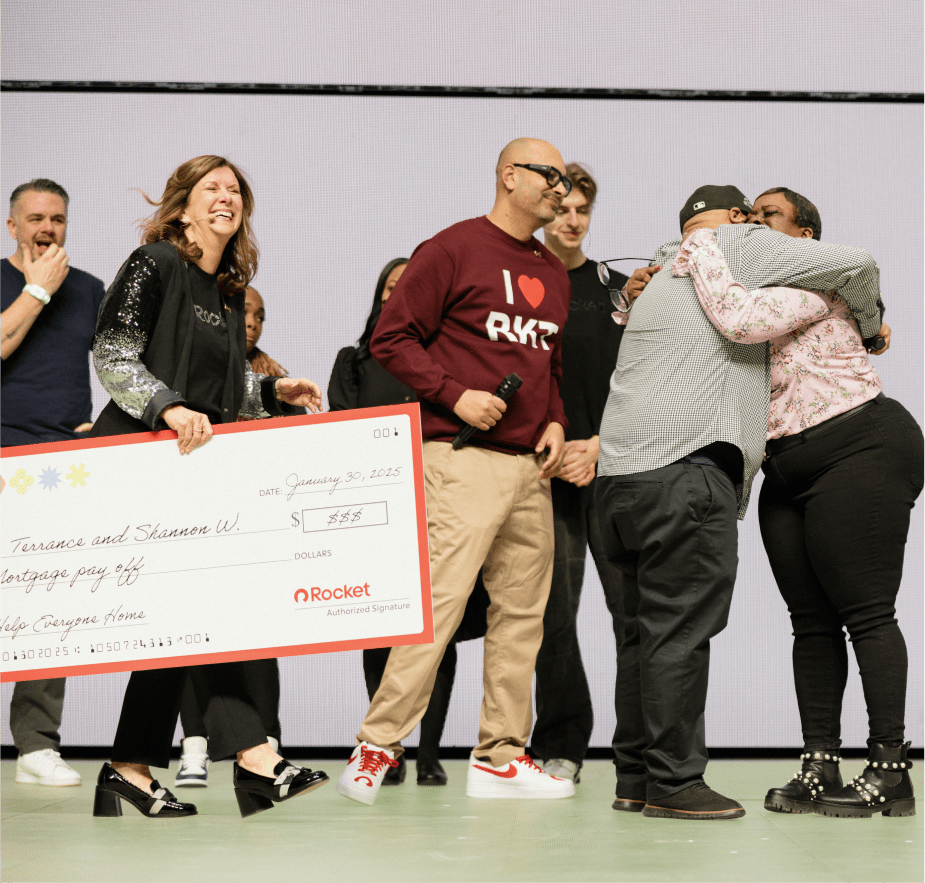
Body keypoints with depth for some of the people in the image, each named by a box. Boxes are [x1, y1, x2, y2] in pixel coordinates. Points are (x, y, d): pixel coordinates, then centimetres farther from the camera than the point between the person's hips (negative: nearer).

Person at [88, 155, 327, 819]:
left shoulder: (230, 290, 18)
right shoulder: (154, 266, -5)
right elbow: (112, 356, -12)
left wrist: (274, 391, 8)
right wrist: (170, 407, -23)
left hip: (194, 463, 8)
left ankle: (132, 771, 10)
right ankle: (255, 757, -17)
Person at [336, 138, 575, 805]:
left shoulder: (553, 273, 21)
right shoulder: (454, 249, -2)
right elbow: (391, 338, -4)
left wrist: (555, 420, 11)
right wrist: (455, 396, -13)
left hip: (531, 466, 8)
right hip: (464, 457, -8)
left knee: (523, 611, 7)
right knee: (440, 603, -14)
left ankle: (501, 757, 13)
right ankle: (377, 748, -7)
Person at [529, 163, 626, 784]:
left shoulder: (617, 290, 12)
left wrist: (600, 445, -5)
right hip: (544, 475, 0)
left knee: (636, 605, -5)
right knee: (552, 615, 0)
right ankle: (561, 746, 10)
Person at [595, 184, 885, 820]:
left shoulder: (658, 282, 30)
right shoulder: (737, 245, 5)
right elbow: (855, 265, 1)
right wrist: (869, 322, 18)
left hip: (622, 472, 9)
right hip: (684, 465, -9)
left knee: (647, 629, 11)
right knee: (680, 630, -8)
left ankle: (636, 777, 13)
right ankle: (672, 783, -7)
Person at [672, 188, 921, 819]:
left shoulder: (812, 281, -9)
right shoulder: (751, 291, 19)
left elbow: (741, 320, -28)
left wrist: (700, 249, -16)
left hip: (862, 451, -9)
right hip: (790, 474, 9)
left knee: (866, 611, -10)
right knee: (811, 619, 4)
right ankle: (821, 768, 5)